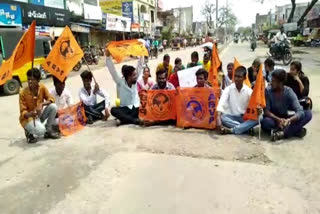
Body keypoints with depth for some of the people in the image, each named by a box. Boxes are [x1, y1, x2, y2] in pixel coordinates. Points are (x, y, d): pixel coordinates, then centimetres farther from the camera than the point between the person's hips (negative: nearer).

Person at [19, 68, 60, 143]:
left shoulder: (42, 87, -9)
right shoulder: (23, 93, -18)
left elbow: (51, 99, -8)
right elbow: (23, 112, -16)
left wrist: (41, 104, -26)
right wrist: (30, 114, -39)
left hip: (39, 114, 5)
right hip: (28, 118, -5)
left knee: (53, 106, -23)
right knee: (41, 130, -34)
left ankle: (48, 130, -3)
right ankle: (29, 132, 5)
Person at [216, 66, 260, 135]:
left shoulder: (249, 91, -3)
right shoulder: (228, 89, -6)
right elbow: (221, 104, -18)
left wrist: (258, 111, -33)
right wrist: (218, 118, -33)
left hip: (245, 117, 1)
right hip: (232, 117, -1)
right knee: (222, 117, -31)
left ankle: (231, 130, -31)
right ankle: (247, 128, -27)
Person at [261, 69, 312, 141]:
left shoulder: (289, 92, -12)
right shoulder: (268, 91, -14)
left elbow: (300, 111, -22)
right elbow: (266, 111, -19)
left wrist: (289, 120, -43)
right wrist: (278, 119, -38)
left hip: (285, 119, 2)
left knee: (308, 113, -20)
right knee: (266, 122, -37)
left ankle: (282, 133, -33)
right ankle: (295, 130, -22)